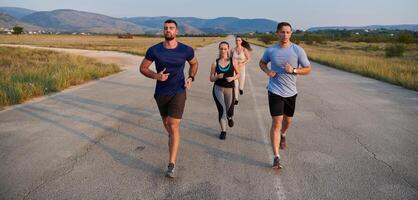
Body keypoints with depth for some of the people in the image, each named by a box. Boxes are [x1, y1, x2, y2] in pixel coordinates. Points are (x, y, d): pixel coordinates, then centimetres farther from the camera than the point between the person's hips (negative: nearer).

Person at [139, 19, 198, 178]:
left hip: (178, 92, -2)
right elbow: (142, 68, 0)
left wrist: (191, 78, -6)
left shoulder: (186, 50, -9)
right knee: (166, 122, 22)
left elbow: (194, 63, 12)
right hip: (161, 93, 3)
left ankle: (171, 165, -8)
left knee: (174, 126, -11)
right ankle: (172, 138, 58)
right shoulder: (154, 50, -10)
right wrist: (155, 76, -19)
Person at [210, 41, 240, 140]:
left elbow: (238, 74, 8)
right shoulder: (215, 63, 0)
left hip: (229, 89, 0)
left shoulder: (232, 61, -2)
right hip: (218, 88, 0)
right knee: (222, 109, -10)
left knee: (229, 111, 8)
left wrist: (232, 78, -12)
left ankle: (229, 117, 48)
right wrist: (217, 76, -16)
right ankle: (223, 131, 8)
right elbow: (211, 78, 4)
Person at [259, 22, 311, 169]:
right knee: (276, 122, -9)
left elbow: (308, 70, -2)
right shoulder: (270, 50, -4)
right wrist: (267, 71, -7)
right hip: (275, 91, -2)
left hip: (291, 92, 2)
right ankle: (276, 157, -4)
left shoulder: (298, 50, -7)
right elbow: (262, 63, 15)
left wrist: (293, 70, -21)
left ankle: (282, 135, 55)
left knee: (288, 121, 19)